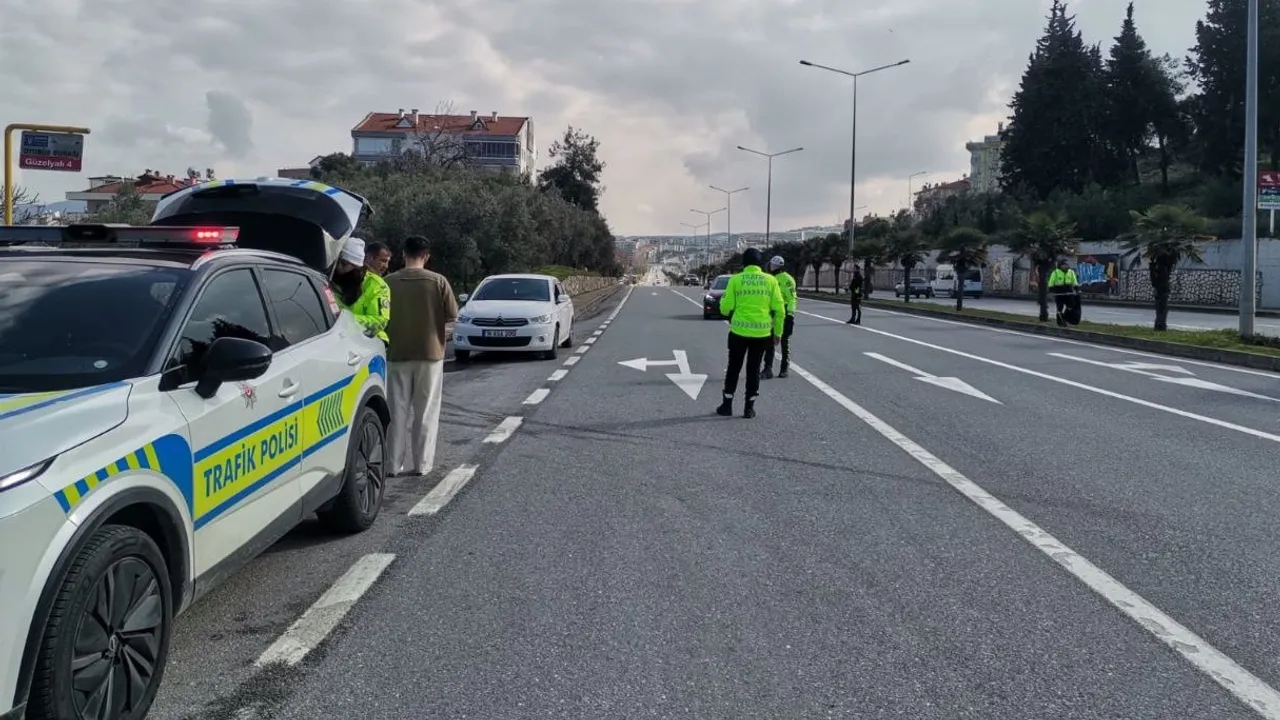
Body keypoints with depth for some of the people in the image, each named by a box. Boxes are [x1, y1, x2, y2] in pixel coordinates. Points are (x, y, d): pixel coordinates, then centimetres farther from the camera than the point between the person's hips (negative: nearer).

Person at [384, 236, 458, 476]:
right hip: (430, 353, -1)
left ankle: (395, 463, 11)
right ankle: (422, 463, 9)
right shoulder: (438, 281, -7)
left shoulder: (389, 282, -5)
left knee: (398, 411, 9)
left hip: (397, 354, 1)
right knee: (426, 412, 8)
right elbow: (452, 315, -3)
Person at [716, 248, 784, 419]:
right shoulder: (770, 280, 0)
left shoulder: (735, 279, -4)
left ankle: (727, 405, 17)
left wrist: (723, 300, 17)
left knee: (734, 368, 13)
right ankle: (749, 408, 14)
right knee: (754, 369, 11)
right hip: (762, 333, 1)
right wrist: (778, 332, 9)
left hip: (739, 332, -1)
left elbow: (726, 308, -5)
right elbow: (779, 309, 0)